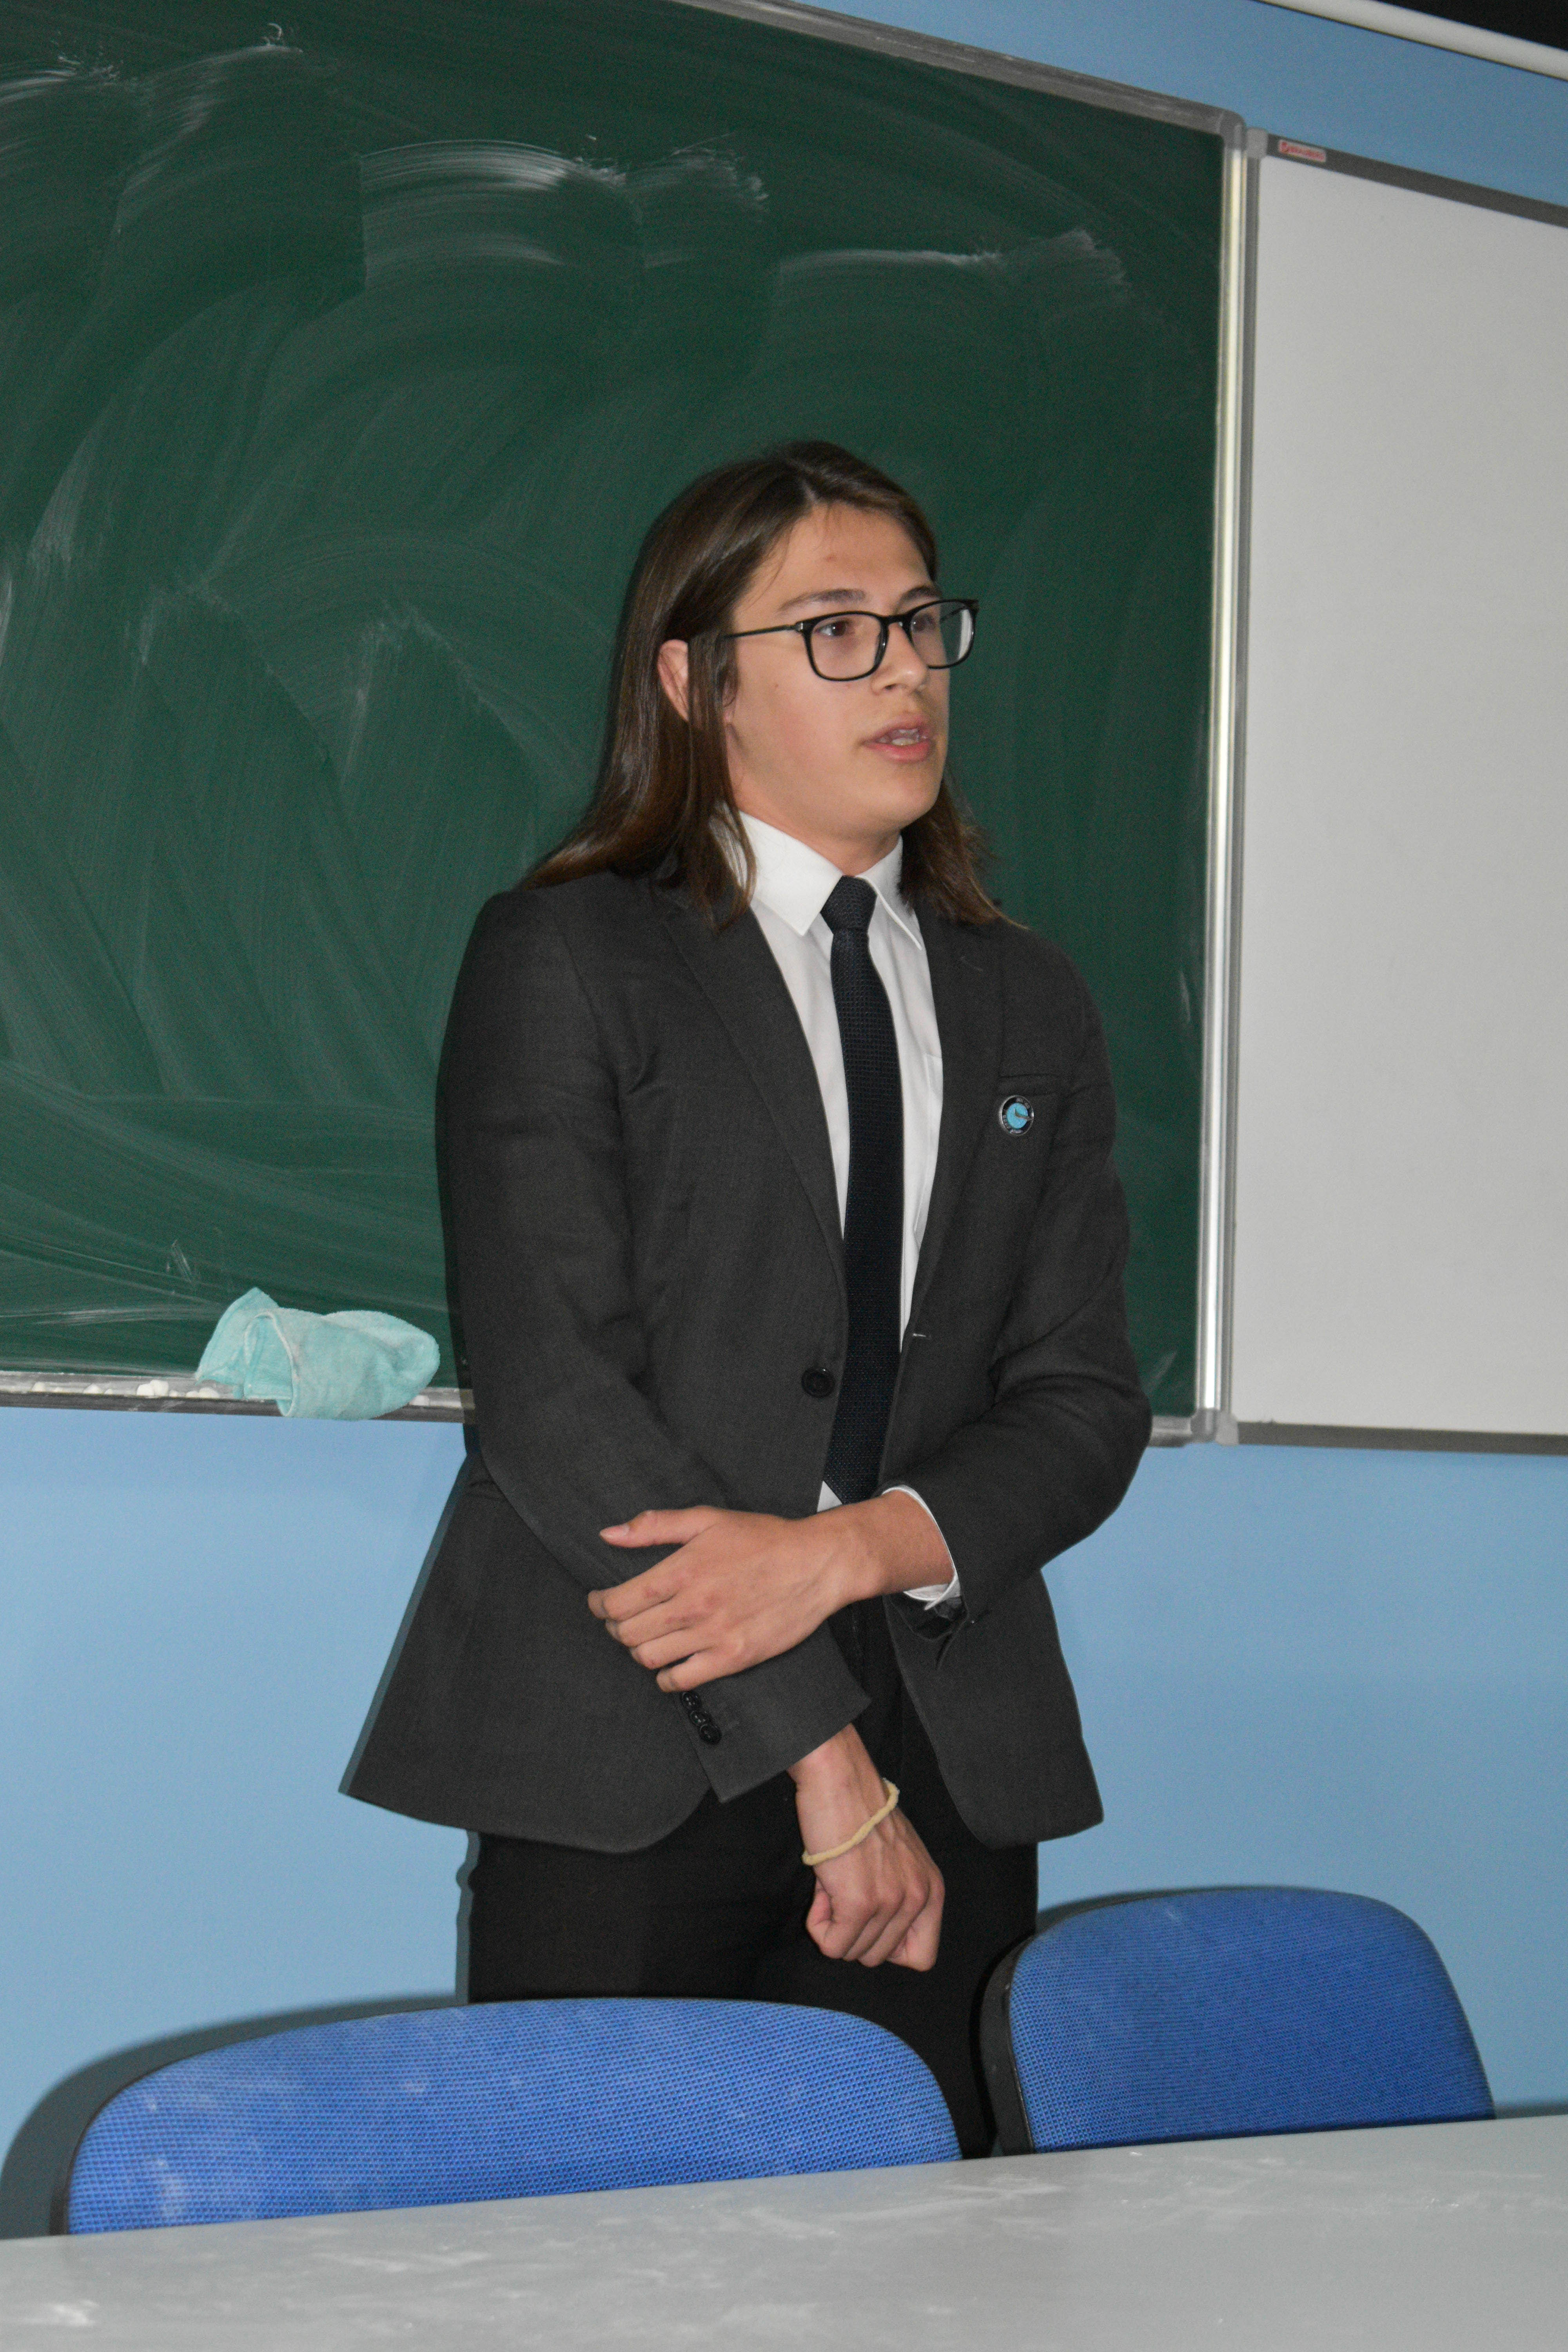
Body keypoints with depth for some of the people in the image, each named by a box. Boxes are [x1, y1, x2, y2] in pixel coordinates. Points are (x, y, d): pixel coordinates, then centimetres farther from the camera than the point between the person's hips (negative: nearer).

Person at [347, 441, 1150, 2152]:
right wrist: (818, 1754, -12)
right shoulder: (565, 959, 2)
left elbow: (1083, 1402, 9)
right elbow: (547, 1382, -8)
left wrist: (850, 1548, -13)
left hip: (951, 1763, 4)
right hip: (627, 1772, -4)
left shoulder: (1030, 1011, 17)